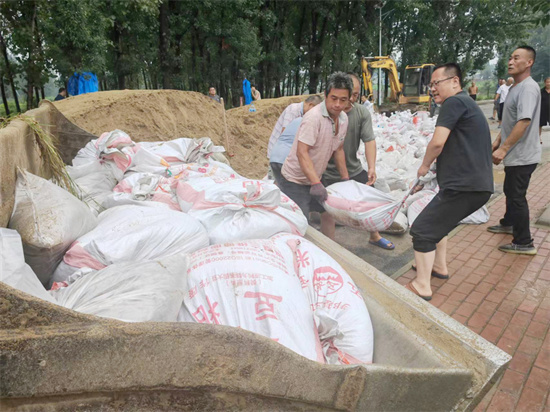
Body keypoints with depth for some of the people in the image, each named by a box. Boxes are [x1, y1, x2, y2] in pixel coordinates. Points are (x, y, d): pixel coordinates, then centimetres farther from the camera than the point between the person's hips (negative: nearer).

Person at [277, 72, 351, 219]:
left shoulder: (343, 119, 4)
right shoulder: (314, 117, -22)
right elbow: (302, 152, -29)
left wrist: (346, 179, 19)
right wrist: (316, 184, -37)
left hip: (314, 180, 8)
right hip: (295, 182, -8)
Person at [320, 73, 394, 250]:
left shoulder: (362, 113, -4)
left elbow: (369, 141, -10)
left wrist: (372, 167, -24)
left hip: (355, 170, 5)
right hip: (329, 174, -4)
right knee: (327, 213, -1)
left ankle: (375, 237, 42)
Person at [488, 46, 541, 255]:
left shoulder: (528, 88, -19)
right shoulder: (516, 87, 12)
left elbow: (524, 122, -28)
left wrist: (503, 149, -29)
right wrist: (497, 141, 18)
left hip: (522, 156, -10)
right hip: (514, 154, 10)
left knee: (517, 196, -3)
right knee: (510, 191, 23)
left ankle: (524, 243, 8)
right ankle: (509, 224, 43)